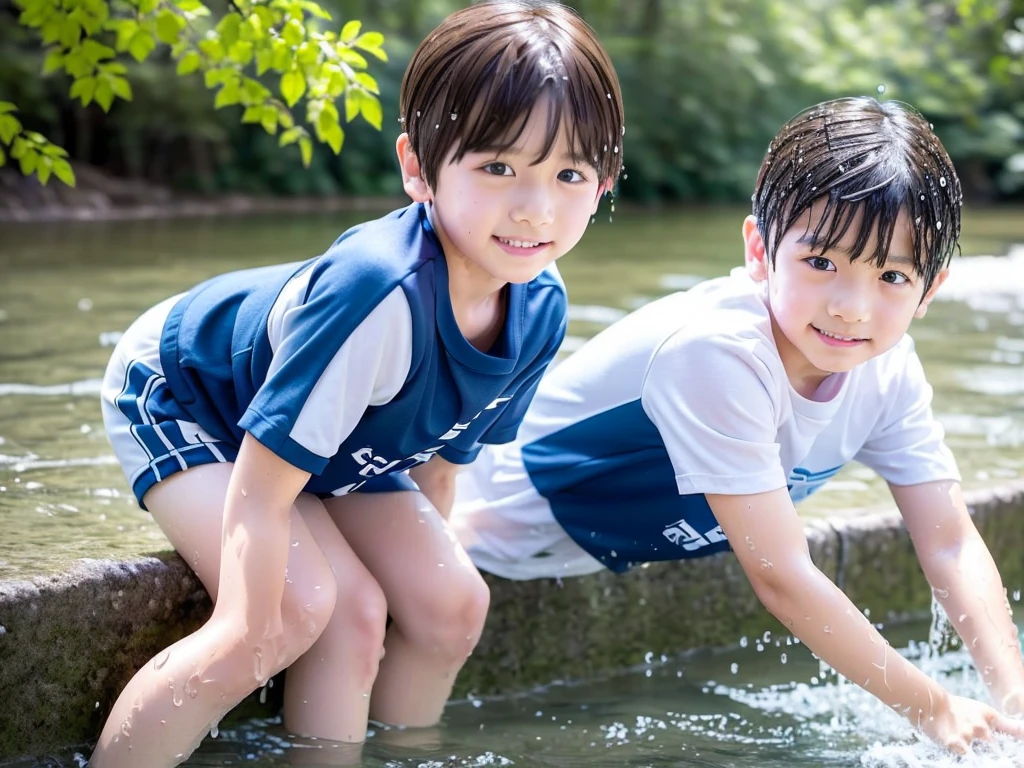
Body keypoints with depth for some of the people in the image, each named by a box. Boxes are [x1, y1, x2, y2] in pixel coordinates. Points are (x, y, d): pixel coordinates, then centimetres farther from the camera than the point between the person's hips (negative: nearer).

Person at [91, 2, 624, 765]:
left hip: (333, 440, 7)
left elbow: (442, 454, 1)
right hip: (184, 391, -7)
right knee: (303, 607, -26)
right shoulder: (379, 291, -42)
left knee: (452, 605, -6)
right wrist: (252, 639, -36)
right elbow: (259, 496, -37)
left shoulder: (540, 307, -19)